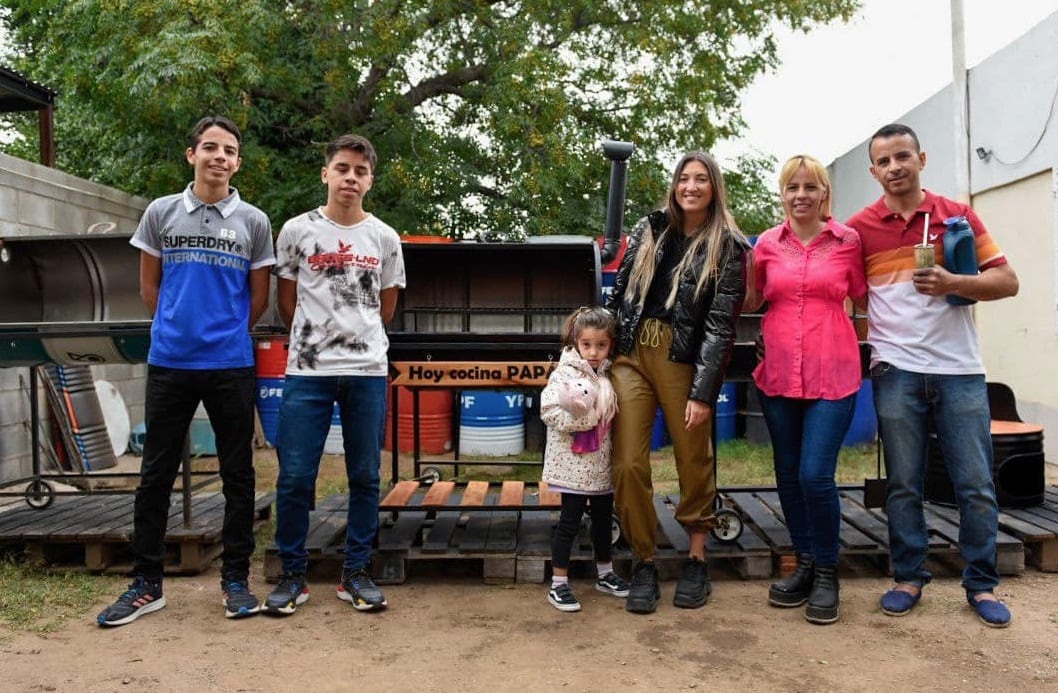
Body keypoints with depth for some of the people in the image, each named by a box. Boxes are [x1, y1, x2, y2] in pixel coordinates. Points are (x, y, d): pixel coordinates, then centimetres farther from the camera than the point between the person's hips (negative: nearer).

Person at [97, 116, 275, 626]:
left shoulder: (253, 222, 4)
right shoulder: (161, 213, 6)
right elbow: (149, 286, 12)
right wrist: (178, 327, 13)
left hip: (231, 365, -1)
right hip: (169, 361, 1)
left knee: (237, 474, 6)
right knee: (156, 474, 7)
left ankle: (235, 579, 17)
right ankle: (146, 584, 19)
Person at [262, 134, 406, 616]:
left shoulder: (384, 238, 6)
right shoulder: (296, 231, 2)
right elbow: (286, 303, 10)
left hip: (367, 371, 2)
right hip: (307, 372, -1)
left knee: (365, 477, 6)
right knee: (295, 477, 0)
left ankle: (356, 573, 20)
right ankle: (292, 575, 16)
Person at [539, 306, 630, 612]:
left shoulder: (606, 376, 8)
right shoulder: (564, 374, -12)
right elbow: (548, 410, -22)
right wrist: (580, 419, -26)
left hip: (602, 463, 7)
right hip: (574, 463, -7)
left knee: (604, 518, 18)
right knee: (570, 521, -2)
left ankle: (605, 574, 35)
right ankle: (558, 585, 9)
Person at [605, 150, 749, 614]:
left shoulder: (729, 246, 0)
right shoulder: (650, 229, 13)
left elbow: (721, 324, -6)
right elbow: (618, 292, 16)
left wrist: (703, 392, -12)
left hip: (684, 361, -3)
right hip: (630, 354, 3)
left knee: (694, 461, 6)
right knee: (627, 463, -2)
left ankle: (696, 560, 24)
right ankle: (643, 562, 13)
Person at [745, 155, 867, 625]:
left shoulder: (848, 241, 2)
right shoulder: (766, 244, 6)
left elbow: (863, 298, 9)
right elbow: (751, 300, 17)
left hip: (832, 374, -3)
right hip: (778, 374, 3)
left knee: (816, 475, -10)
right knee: (788, 474, 11)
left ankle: (826, 572, 13)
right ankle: (804, 564, 30)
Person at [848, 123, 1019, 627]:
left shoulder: (959, 216, 5)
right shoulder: (860, 227, 3)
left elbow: (1007, 281, 3)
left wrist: (953, 283, -15)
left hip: (959, 369, 1)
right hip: (896, 372, 0)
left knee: (976, 483, 4)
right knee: (903, 484, 6)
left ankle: (981, 584, 19)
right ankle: (908, 578, 19)